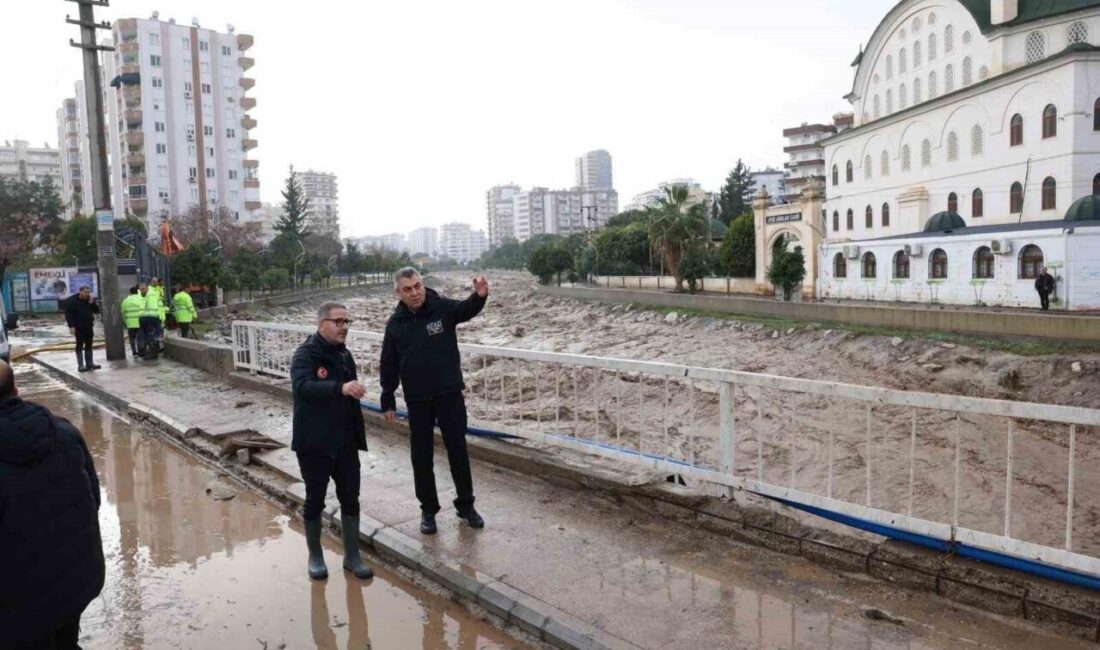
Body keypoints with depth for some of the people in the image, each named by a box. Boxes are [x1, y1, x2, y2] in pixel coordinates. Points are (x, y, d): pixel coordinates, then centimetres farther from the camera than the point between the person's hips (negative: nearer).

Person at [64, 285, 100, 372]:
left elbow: (96, 310, 7)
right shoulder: (72, 301, -9)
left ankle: (89, 363, 16)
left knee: (89, 345, 10)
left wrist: (92, 303, -10)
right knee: (80, 346, -2)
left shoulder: (90, 300, 8)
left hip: (89, 327, 6)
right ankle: (80, 365, 0)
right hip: (79, 327, -6)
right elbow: (68, 314, -11)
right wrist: (71, 326, -18)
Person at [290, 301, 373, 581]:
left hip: (346, 442, 6)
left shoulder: (344, 354, 8)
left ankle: (352, 556, 23)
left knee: (350, 498, 10)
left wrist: (359, 425, 15)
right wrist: (340, 388, -48)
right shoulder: (306, 354, -14)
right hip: (314, 443, -6)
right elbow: (302, 386, -35)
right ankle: (315, 556, 28)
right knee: (315, 500, 9)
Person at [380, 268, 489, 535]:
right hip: (417, 400, 2)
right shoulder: (395, 324, -1)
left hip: (450, 394, -2)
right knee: (421, 456, 8)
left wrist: (480, 296, -50)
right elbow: (389, 366, 3)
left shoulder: (442, 307, -7)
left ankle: (466, 505, 23)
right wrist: (388, 401, 2)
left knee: (458, 450, 7)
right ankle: (428, 509, 24)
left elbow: (466, 309, -28)